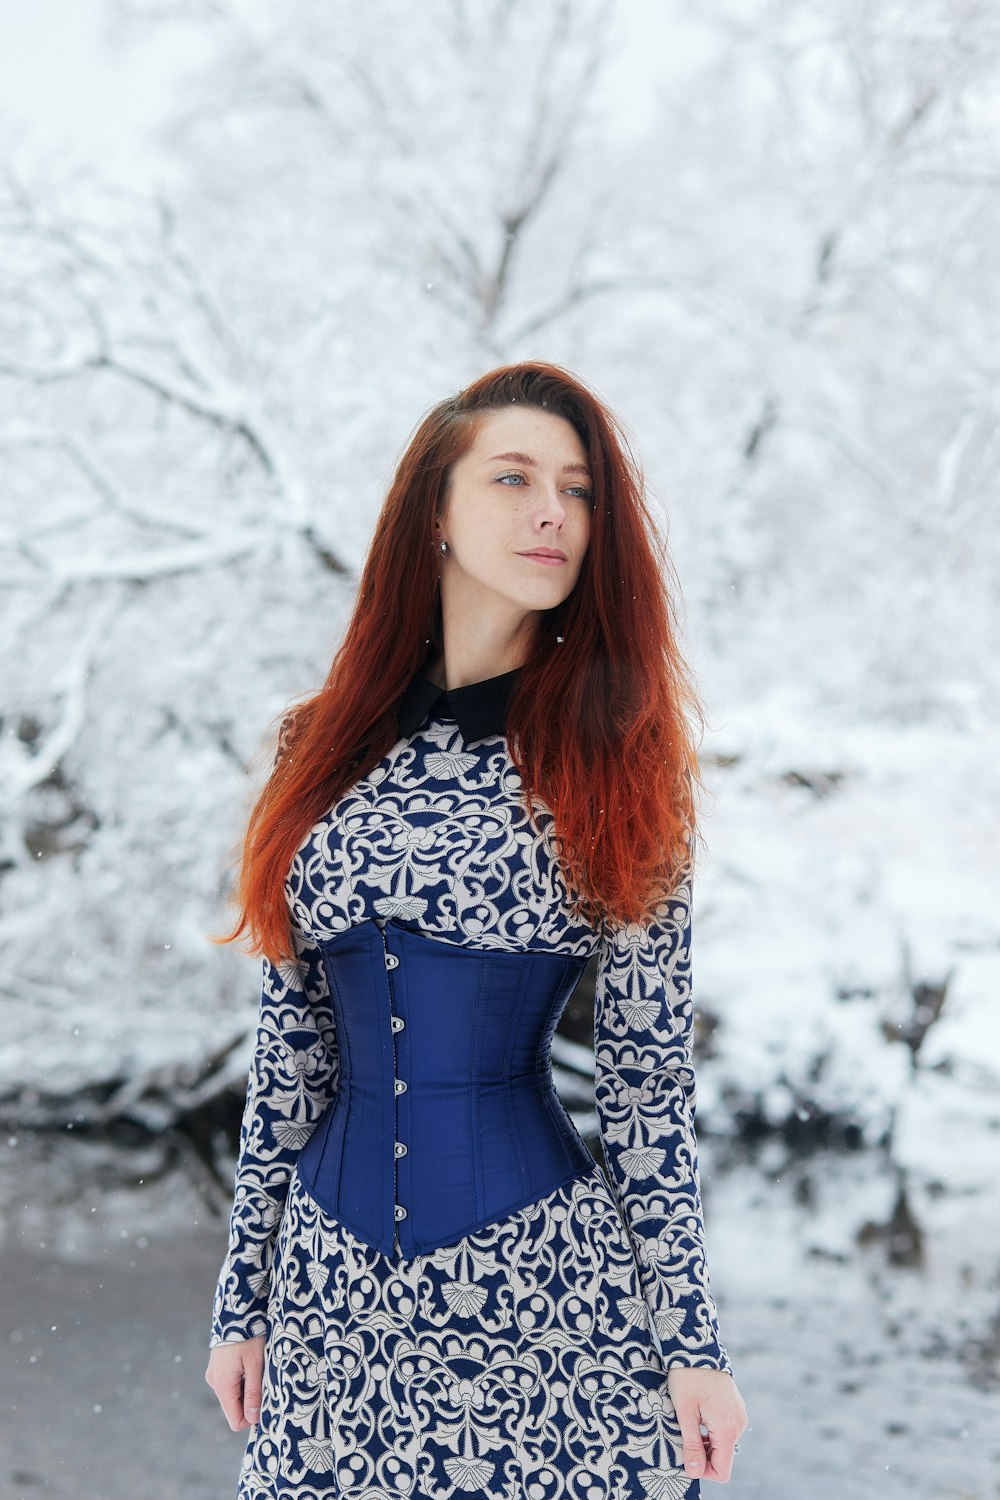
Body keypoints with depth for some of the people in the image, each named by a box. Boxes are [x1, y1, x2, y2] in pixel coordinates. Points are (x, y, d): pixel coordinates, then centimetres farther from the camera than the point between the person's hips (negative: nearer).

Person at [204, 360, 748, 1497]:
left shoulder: (615, 765, -3)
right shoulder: (329, 746, 4)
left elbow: (648, 1074, -3)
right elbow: (289, 1042, 8)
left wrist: (692, 1338, -4)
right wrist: (243, 1294, 9)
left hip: (547, 1275, -2)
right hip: (337, 1280, 3)